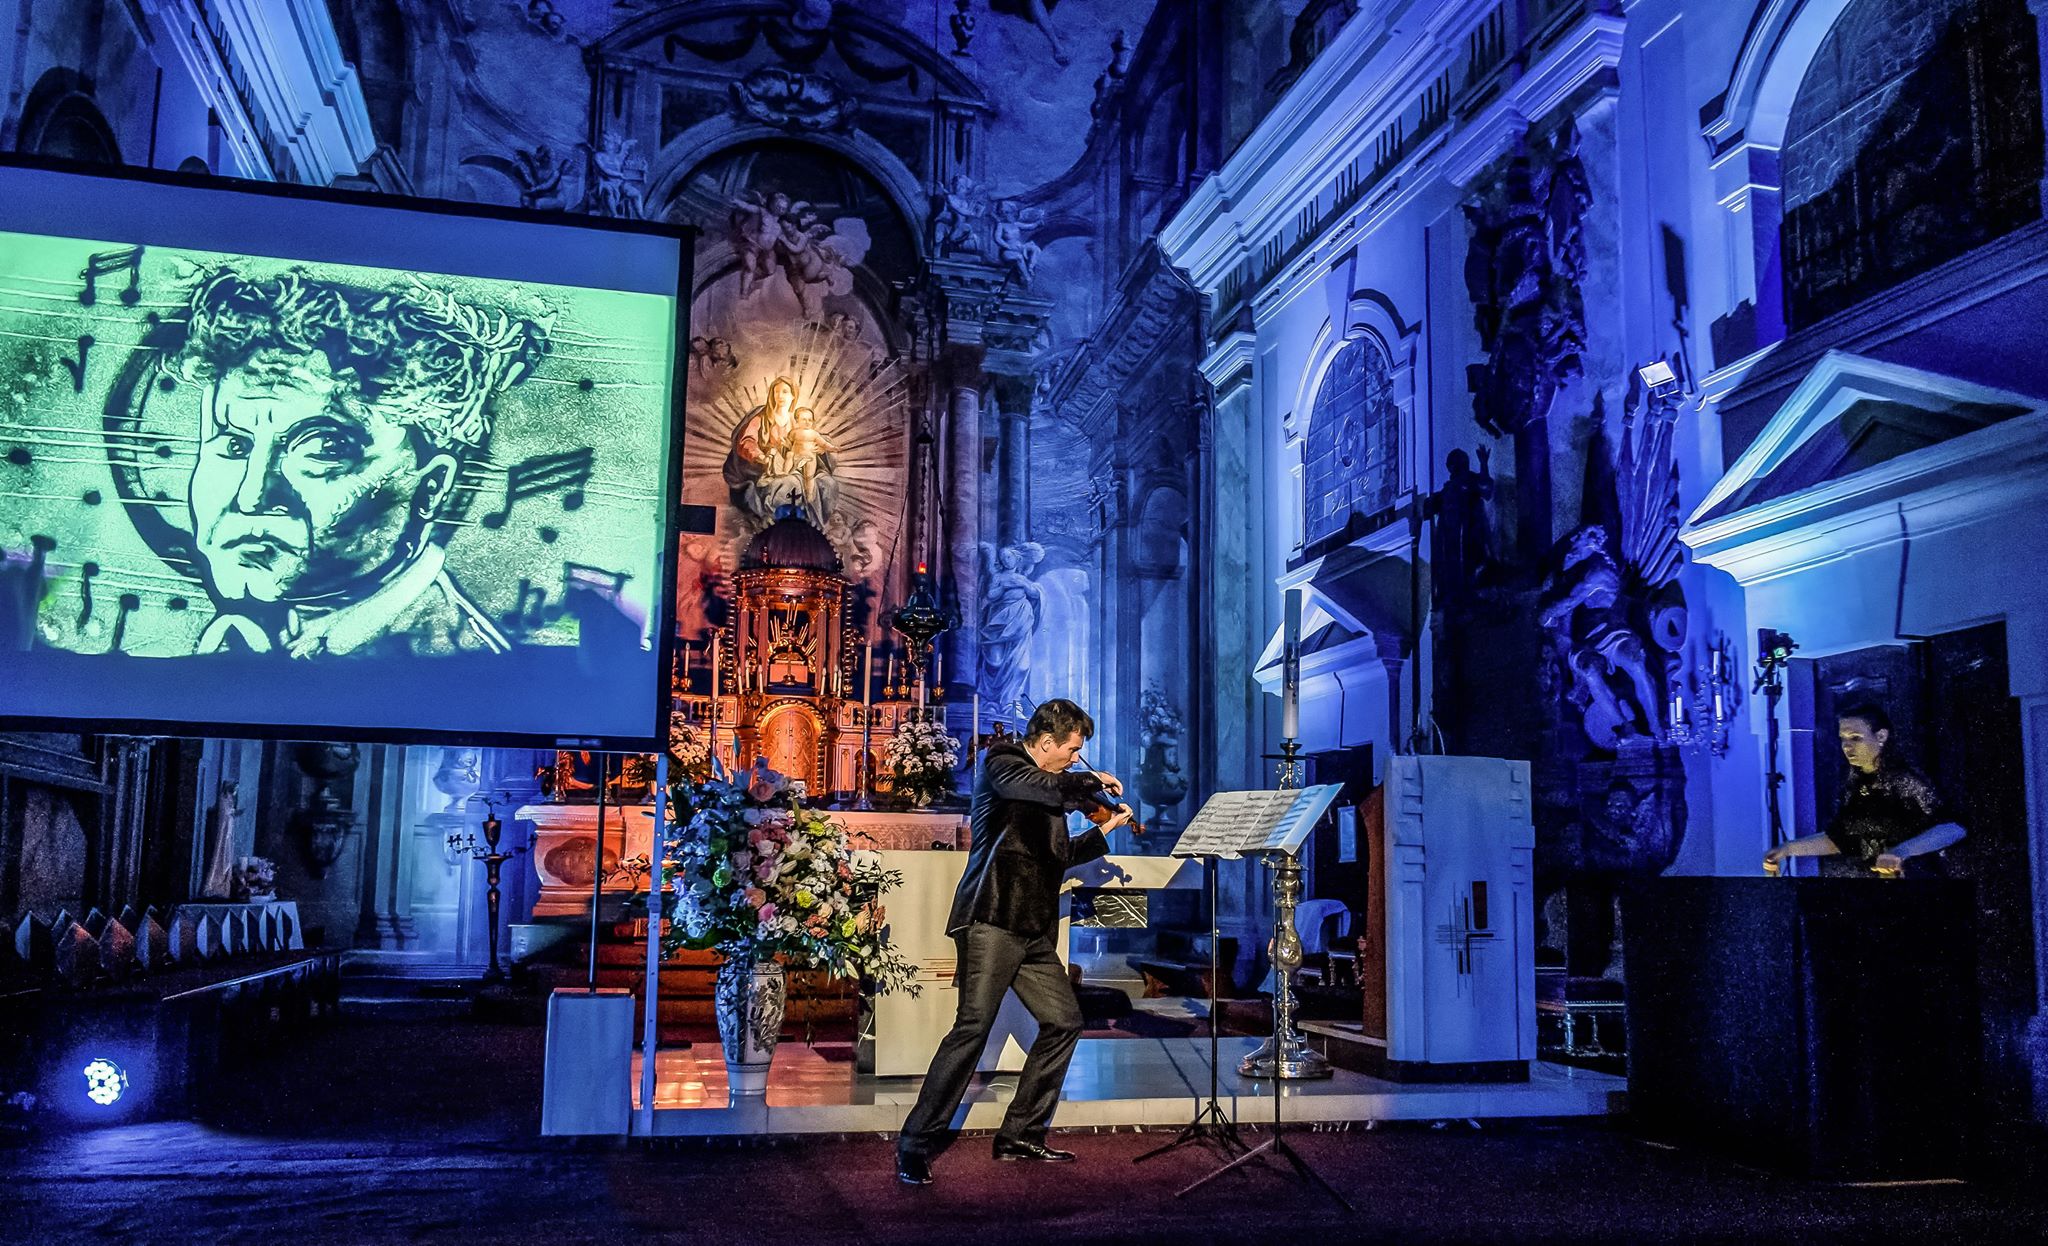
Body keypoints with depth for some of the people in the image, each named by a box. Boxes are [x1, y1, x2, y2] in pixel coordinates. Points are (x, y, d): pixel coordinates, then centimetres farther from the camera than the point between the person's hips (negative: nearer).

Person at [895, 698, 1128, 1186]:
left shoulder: (1047, 787, 22)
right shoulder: (1002, 763, -3)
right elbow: (1049, 789, -25)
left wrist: (1104, 829, 28)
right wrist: (1093, 780, -8)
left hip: (1033, 928, 9)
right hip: (992, 917, -9)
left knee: (1064, 1021, 12)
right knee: (974, 1025, -17)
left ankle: (1021, 1135, 21)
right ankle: (915, 1146, -12)